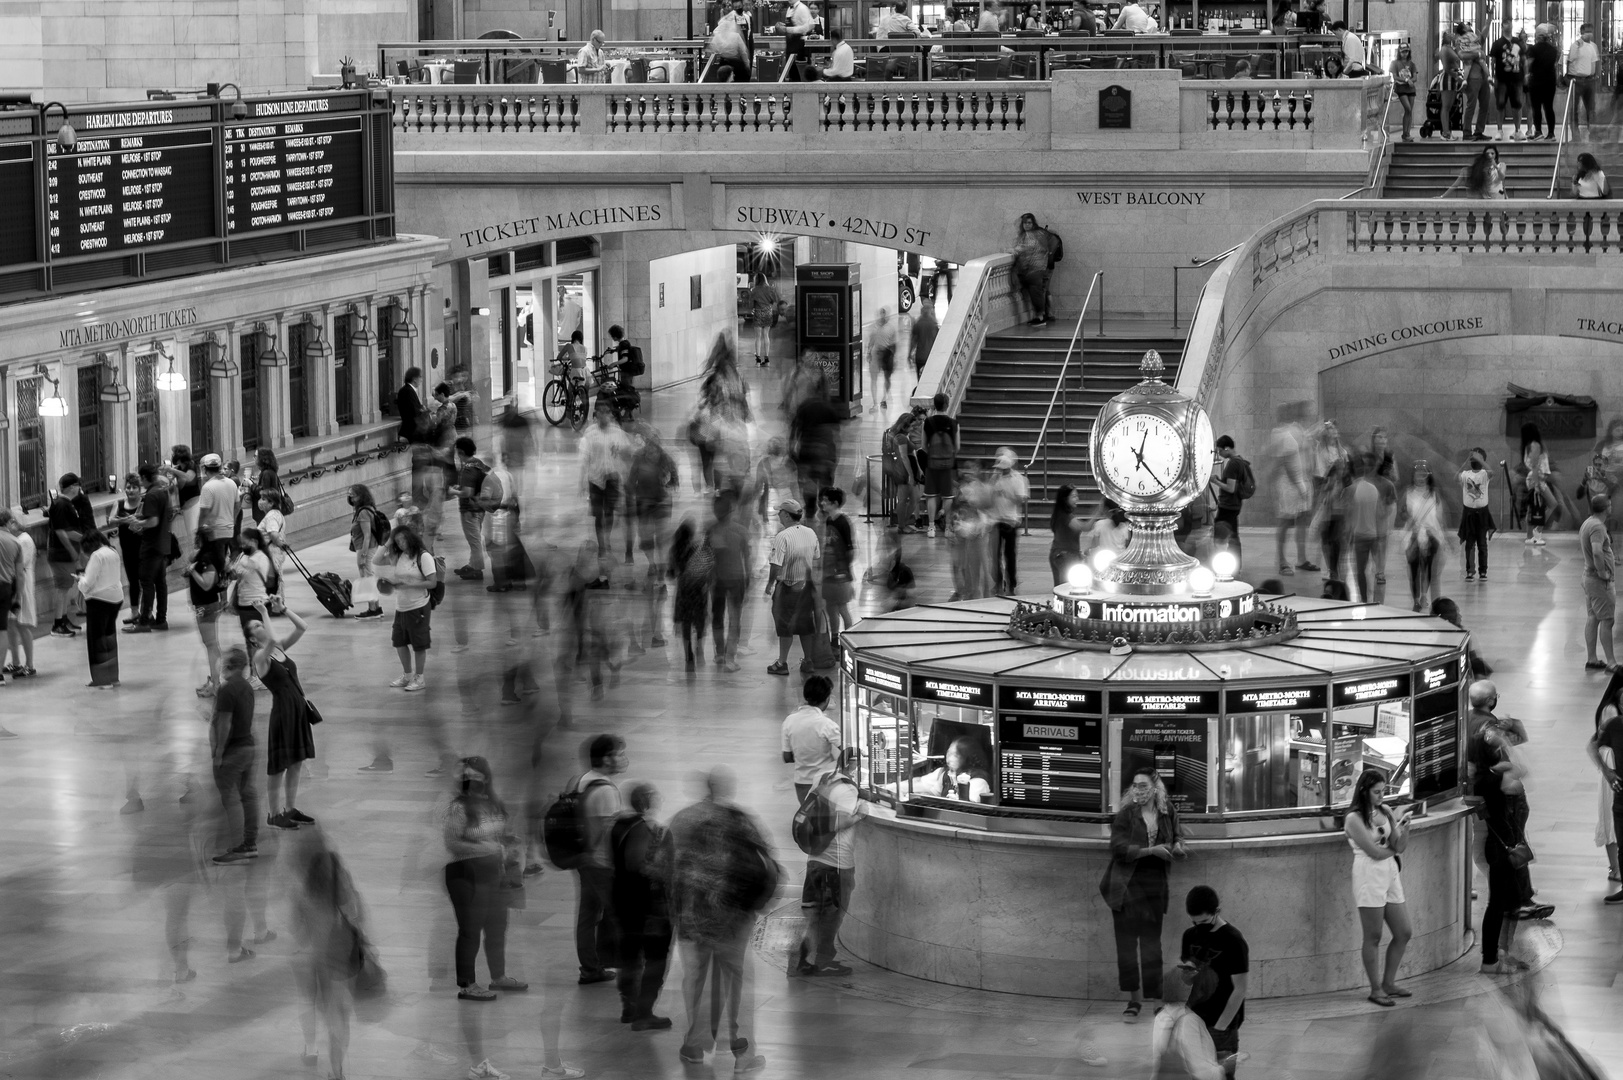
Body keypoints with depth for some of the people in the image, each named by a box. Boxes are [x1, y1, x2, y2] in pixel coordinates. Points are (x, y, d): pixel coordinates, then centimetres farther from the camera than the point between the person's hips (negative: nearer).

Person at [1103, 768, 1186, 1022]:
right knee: (1127, 942, -2)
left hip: (1155, 885, 3)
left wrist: (1178, 846, -1)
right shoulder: (1125, 814, -7)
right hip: (1127, 886, -3)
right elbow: (1119, 849, -15)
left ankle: (1155, 997, 12)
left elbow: (1177, 833, 23)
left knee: (1151, 942, 5)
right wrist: (1152, 850, -22)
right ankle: (1134, 1000, 7)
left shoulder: (1167, 813, 4)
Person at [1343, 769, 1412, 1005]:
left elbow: (1399, 846, 4)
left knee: (1404, 933, 10)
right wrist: (1394, 849, 3)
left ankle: (1388, 983, 22)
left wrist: (1404, 828, -15)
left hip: (1390, 874, 7)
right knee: (1373, 938, -2)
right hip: (1369, 877, -7)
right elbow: (1374, 852, -14)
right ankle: (1376, 990, 6)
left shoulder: (1385, 811, 11)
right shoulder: (1355, 818, -9)